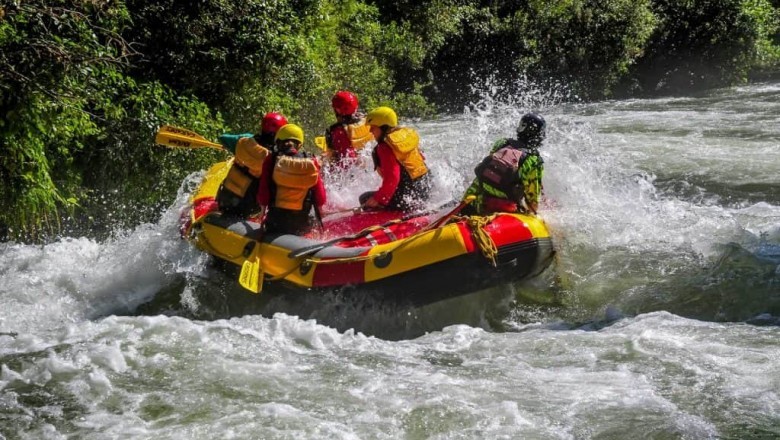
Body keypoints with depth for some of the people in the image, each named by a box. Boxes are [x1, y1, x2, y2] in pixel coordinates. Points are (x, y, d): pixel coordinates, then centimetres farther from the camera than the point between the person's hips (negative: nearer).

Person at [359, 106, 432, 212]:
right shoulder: (407, 134, 6)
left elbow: (392, 178, -26)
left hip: (408, 198, -9)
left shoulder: (385, 147, -18)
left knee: (365, 199, 6)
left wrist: (378, 199, -19)